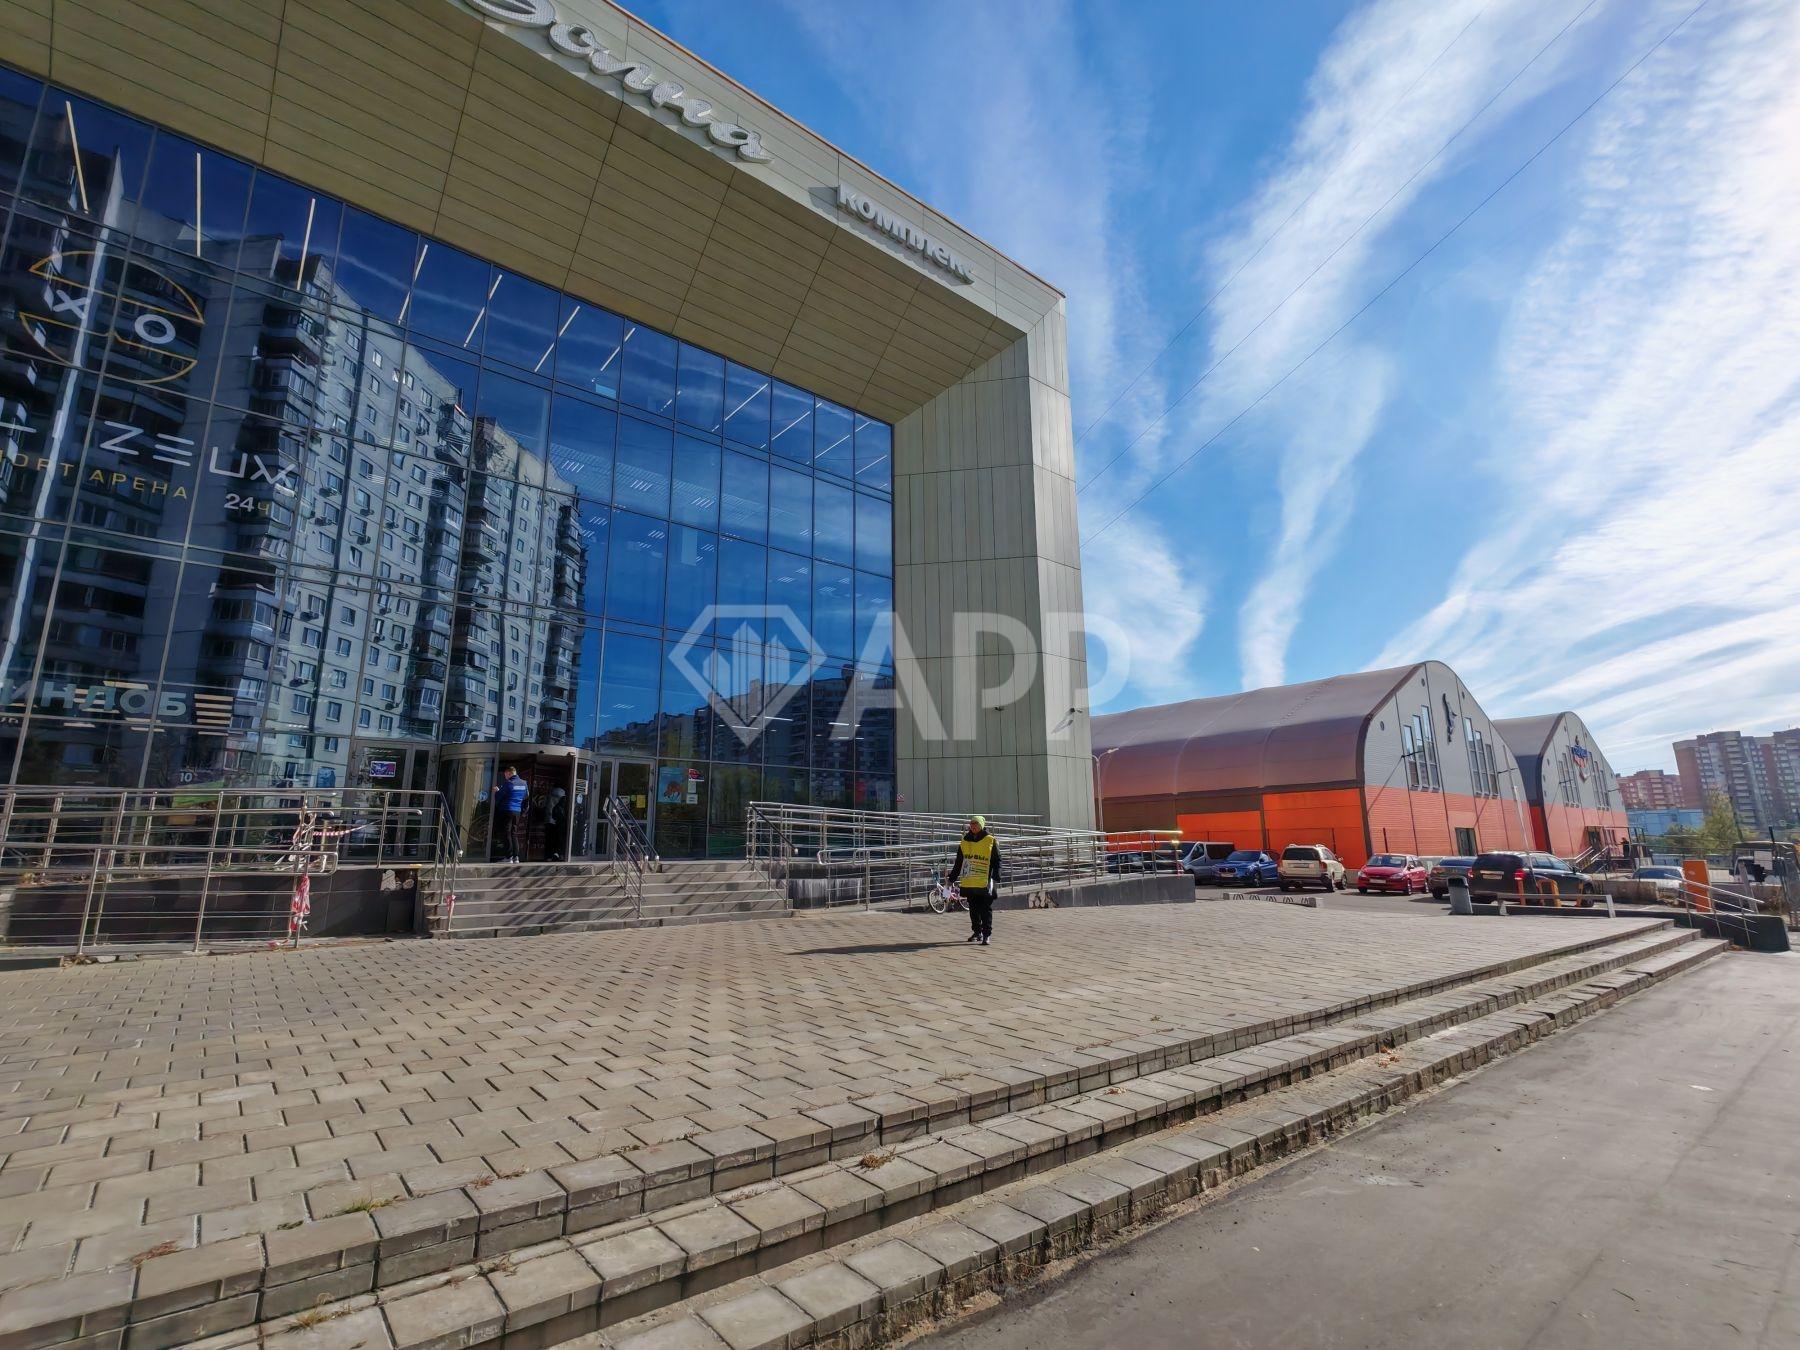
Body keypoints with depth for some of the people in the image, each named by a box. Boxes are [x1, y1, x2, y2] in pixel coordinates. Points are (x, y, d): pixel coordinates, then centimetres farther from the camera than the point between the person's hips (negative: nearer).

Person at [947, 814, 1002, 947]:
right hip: (969, 882, 4)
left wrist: (996, 878, -12)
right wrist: (952, 878, 16)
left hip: (985, 883, -4)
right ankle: (977, 932, 25)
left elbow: (997, 861, -1)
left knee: (986, 909, -1)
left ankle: (987, 934, 5)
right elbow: (958, 862, 16)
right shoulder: (965, 840, 9)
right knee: (973, 909, 12)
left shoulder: (990, 841, -3)